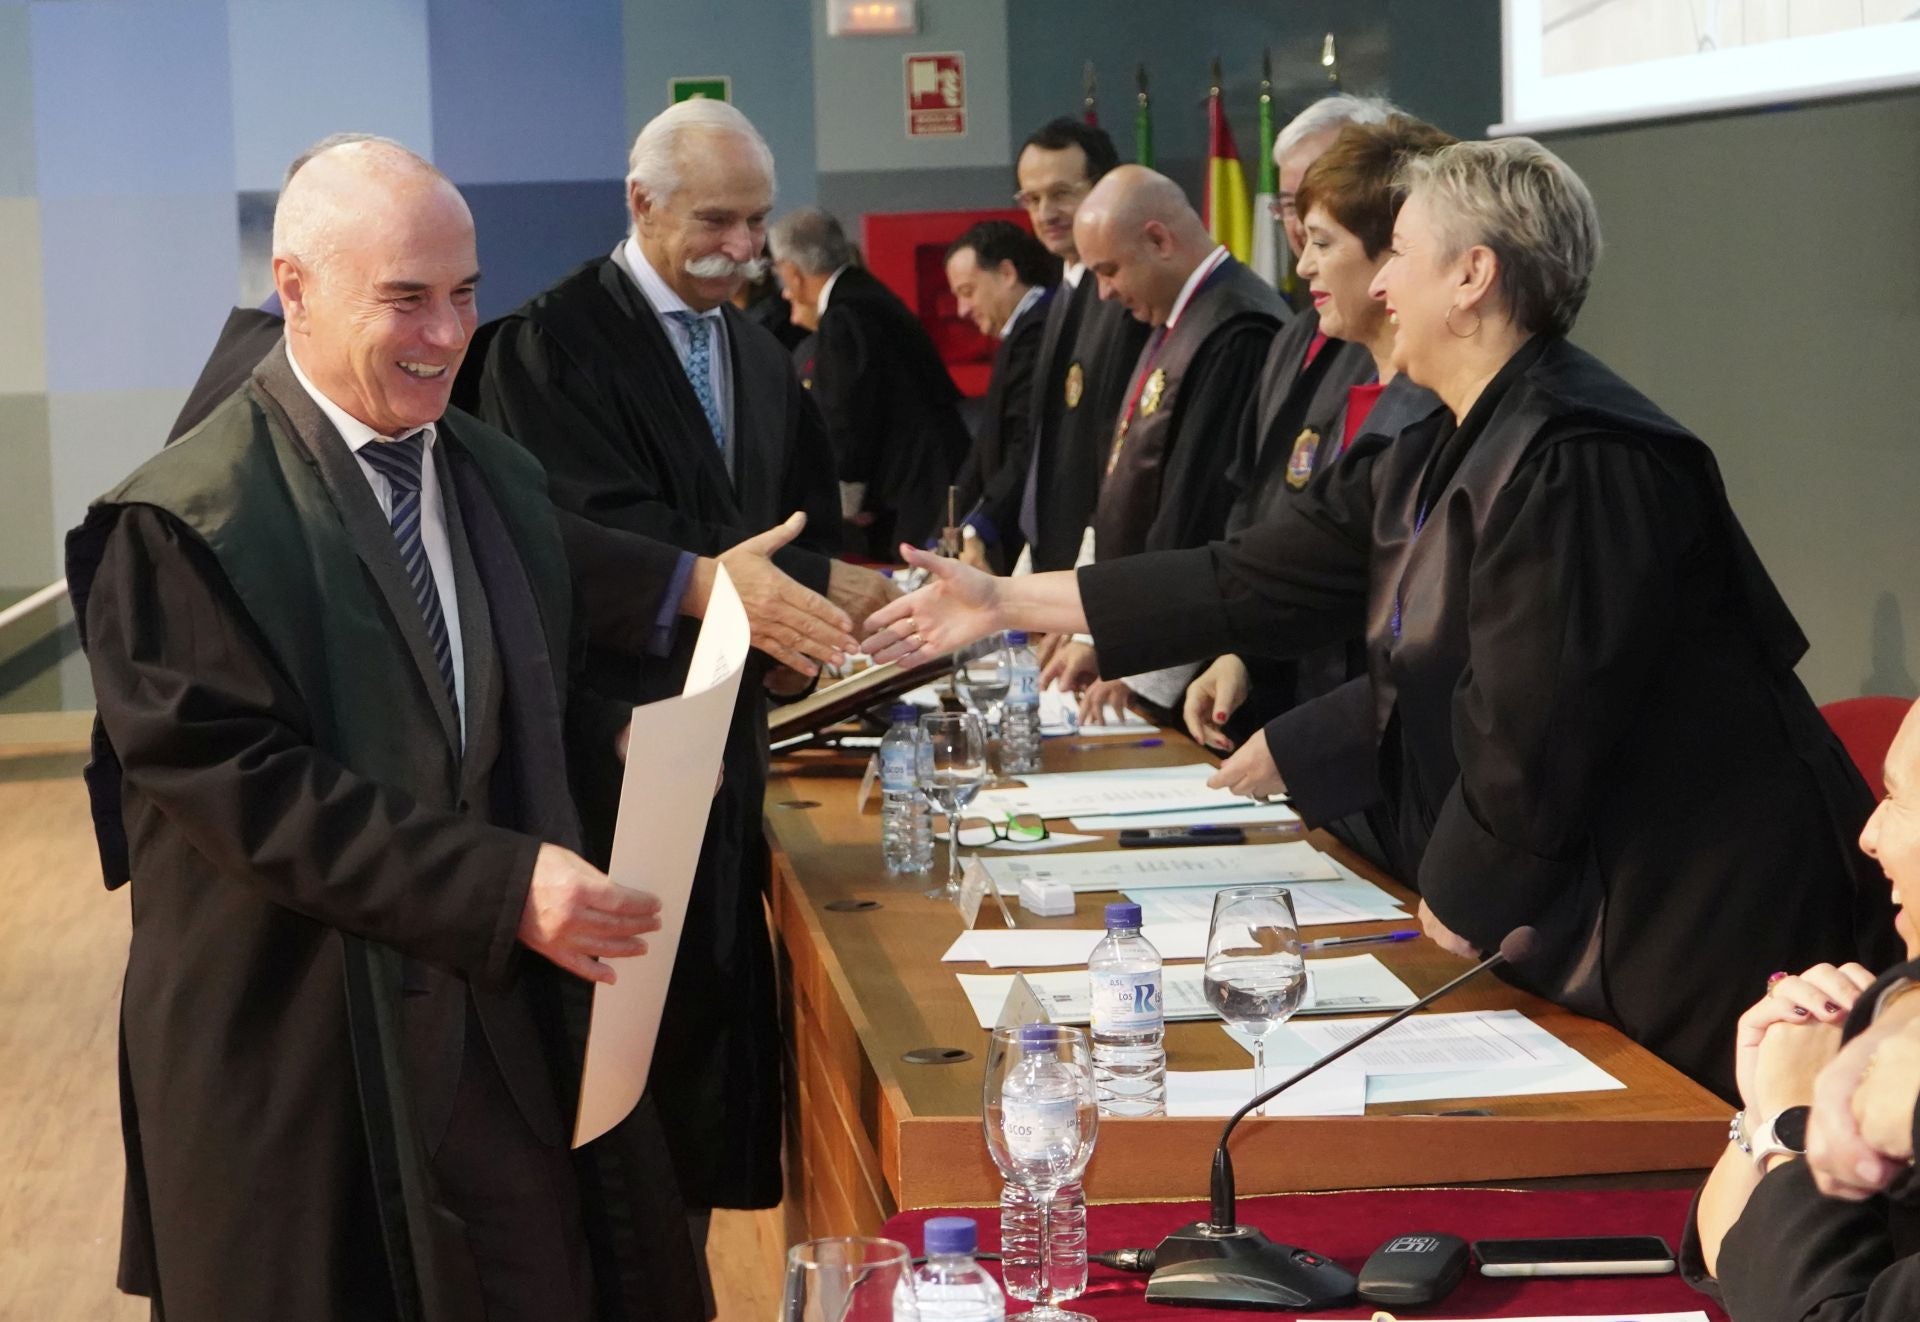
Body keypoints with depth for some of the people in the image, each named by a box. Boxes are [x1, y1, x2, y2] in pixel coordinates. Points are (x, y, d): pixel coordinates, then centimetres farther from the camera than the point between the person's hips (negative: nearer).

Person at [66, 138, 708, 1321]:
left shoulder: (502, 478, 13)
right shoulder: (181, 524, -12)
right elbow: (242, 787, -19)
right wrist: (500, 888, -25)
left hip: (522, 1028, 6)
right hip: (303, 1057, -6)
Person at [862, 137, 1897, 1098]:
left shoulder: (1577, 465, -22)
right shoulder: (1438, 458, 10)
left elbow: (1529, 738, -23)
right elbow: (1253, 584, 13)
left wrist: (1456, 899, -8)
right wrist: (1009, 603, 14)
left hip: (1692, 929, -10)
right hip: (1562, 923, 10)